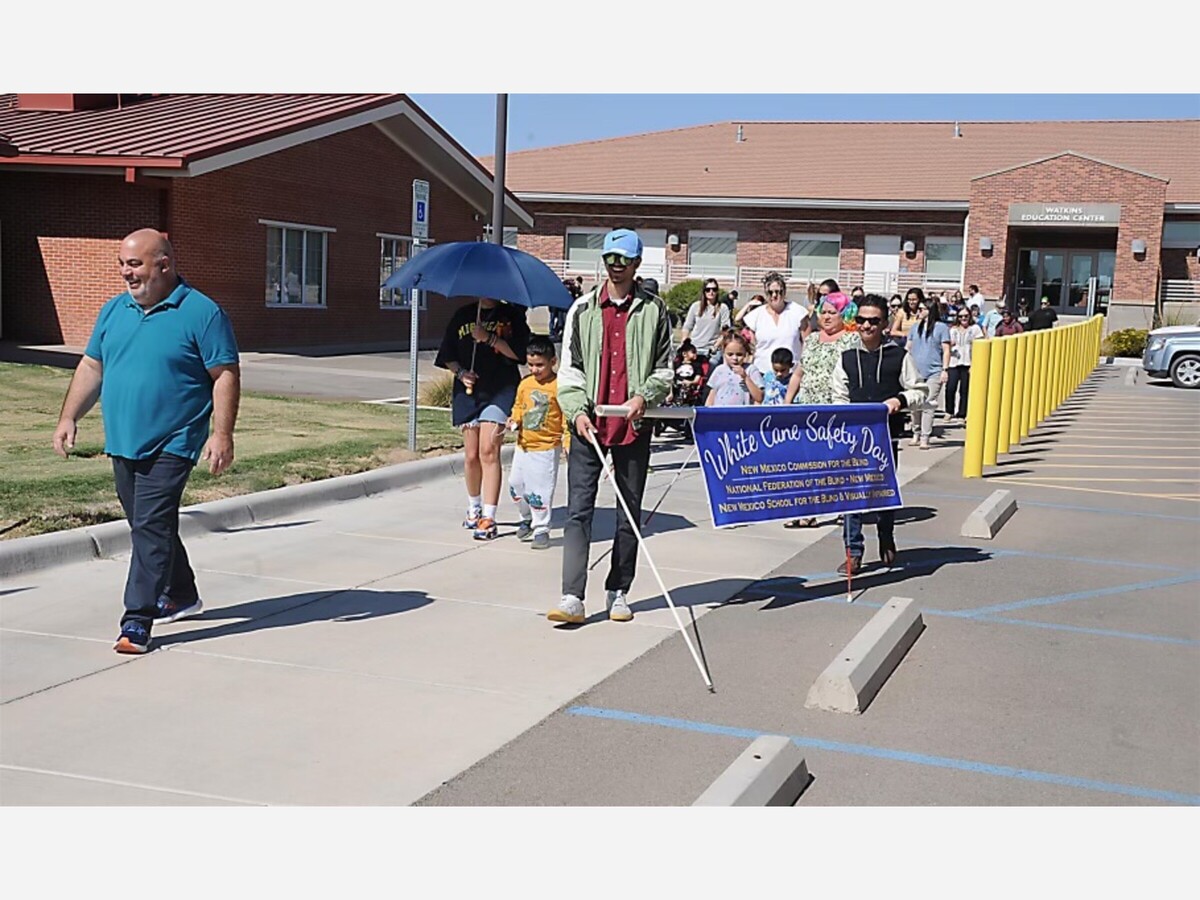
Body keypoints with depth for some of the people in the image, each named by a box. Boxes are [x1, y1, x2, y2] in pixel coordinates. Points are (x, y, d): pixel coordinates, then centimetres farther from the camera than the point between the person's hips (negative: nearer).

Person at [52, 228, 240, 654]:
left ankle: (137, 622, -9)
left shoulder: (203, 313, -8)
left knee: (151, 527, -12)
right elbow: (91, 367, 17)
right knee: (147, 526, 18)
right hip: (122, 443, 7)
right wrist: (69, 417, 10)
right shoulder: (114, 311, 11)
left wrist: (222, 433, -18)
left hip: (170, 445, -7)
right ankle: (180, 595, 37)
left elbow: (226, 376, -10)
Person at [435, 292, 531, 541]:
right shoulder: (462, 315, 12)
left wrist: (489, 338, -16)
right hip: (468, 390, 3)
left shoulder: (511, 315, 4)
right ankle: (473, 508, 27)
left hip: (500, 391, -3)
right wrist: (460, 372, -5)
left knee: (489, 451, -14)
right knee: (471, 455, 5)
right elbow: (448, 356, 14)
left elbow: (518, 353, -7)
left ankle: (488, 518, -13)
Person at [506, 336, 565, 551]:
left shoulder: (558, 387, -12)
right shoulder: (525, 384, 5)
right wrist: (514, 420, -1)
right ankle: (527, 519, 36)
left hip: (546, 448, -6)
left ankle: (541, 529, 9)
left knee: (540, 491, -3)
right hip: (523, 445, 6)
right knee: (516, 485, 15)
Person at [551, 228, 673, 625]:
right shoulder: (583, 309, 6)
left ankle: (618, 592, 21)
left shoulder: (653, 310, 5)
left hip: (634, 426, 0)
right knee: (578, 510, -7)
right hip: (588, 424, 0)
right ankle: (572, 598, -8)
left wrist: (644, 396, -10)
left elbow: (665, 368, 8)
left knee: (630, 514, 8)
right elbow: (569, 368, 6)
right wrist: (577, 411, -8)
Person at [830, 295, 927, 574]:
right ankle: (853, 553, 3)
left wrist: (900, 399, -12)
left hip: (887, 435, -1)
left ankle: (887, 543, 32)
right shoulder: (847, 358, 8)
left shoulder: (899, 356, 3)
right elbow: (838, 397, 11)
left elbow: (919, 391, 7)